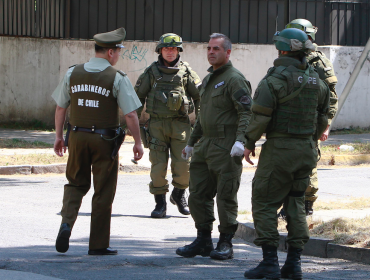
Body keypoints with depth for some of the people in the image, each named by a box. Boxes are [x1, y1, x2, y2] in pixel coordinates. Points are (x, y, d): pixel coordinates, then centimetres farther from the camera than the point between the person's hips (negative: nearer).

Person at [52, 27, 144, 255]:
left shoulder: (73, 74, 3)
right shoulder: (117, 78, -9)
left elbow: (60, 108, 8)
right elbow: (130, 114, -11)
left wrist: (59, 136, 18)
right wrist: (138, 142, -1)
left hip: (77, 136, 3)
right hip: (104, 140, -3)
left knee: (76, 184, 18)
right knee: (103, 192, 7)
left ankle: (67, 222, -7)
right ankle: (98, 244, 11)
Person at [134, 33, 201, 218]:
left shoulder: (186, 71, 6)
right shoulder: (151, 72, 7)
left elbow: (200, 95, 12)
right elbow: (138, 95, 14)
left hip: (180, 124, 0)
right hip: (157, 124, 0)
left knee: (183, 165, -5)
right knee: (158, 165, -3)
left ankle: (179, 194, 22)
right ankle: (160, 203, 8)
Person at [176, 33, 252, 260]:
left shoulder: (234, 79, -9)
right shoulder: (209, 79, 20)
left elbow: (247, 112, -18)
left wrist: (240, 140, -30)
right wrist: (192, 142, 30)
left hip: (226, 148, -9)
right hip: (205, 146, 9)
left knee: (226, 196, -3)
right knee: (198, 195, 9)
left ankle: (226, 243, 4)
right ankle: (203, 240, 18)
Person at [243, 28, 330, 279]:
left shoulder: (275, 79, -13)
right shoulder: (316, 80, 8)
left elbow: (260, 117, -15)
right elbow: (322, 118, 15)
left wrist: (250, 142, -1)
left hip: (279, 148, -6)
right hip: (307, 150, 7)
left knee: (265, 203, 0)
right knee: (295, 204, 12)